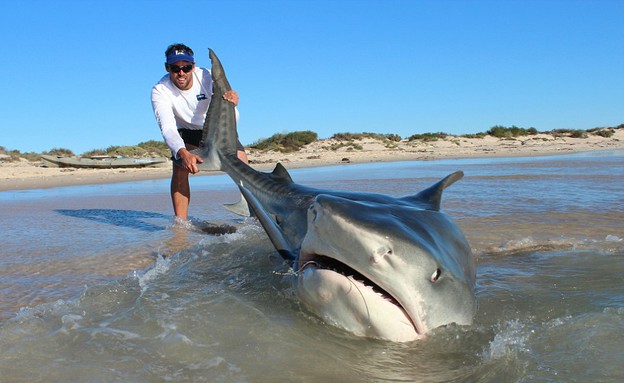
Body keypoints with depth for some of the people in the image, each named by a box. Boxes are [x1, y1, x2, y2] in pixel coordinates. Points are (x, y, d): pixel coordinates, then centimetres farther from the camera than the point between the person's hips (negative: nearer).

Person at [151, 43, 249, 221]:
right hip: (187, 133, 0)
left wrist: (230, 104, -61)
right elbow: (167, 128, -39)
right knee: (180, 167, -24)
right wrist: (183, 153, -59)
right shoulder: (160, 91, -27)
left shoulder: (207, 77, -28)